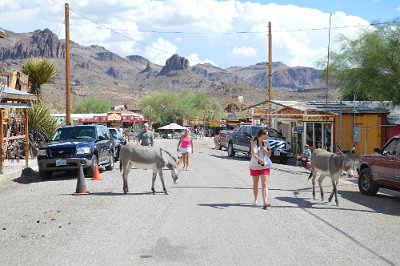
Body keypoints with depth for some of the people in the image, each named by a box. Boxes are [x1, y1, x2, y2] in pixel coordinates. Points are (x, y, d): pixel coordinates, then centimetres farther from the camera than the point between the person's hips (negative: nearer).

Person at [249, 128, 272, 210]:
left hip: (265, 166, 1)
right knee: (255, 183, 14)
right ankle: (256, 199, 32)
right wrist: (259, 159, -42)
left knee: (265, 184, -10)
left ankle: (265, 203, -19)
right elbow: (254, 154, -23)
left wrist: (265, 150, -15)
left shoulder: (266, 143, 3)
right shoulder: (253, 143, -9)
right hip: (255, 166, -1)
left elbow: (269, 154, 6)